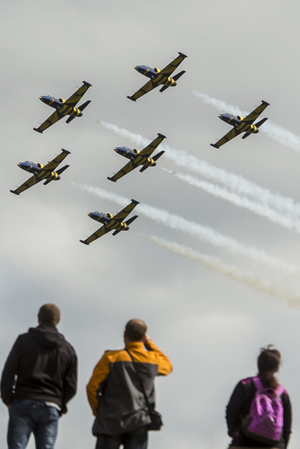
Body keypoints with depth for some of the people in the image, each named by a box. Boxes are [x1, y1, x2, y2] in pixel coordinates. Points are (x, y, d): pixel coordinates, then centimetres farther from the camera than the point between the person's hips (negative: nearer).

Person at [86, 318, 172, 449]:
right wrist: (149, 343, 31)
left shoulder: (111, 358, -3)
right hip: (138, 424, 1)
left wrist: (98, 411, 10)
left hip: (110, 424, -1)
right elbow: (168, 366, 29)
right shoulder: (153, 359, 4)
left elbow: (92, 387, -6)